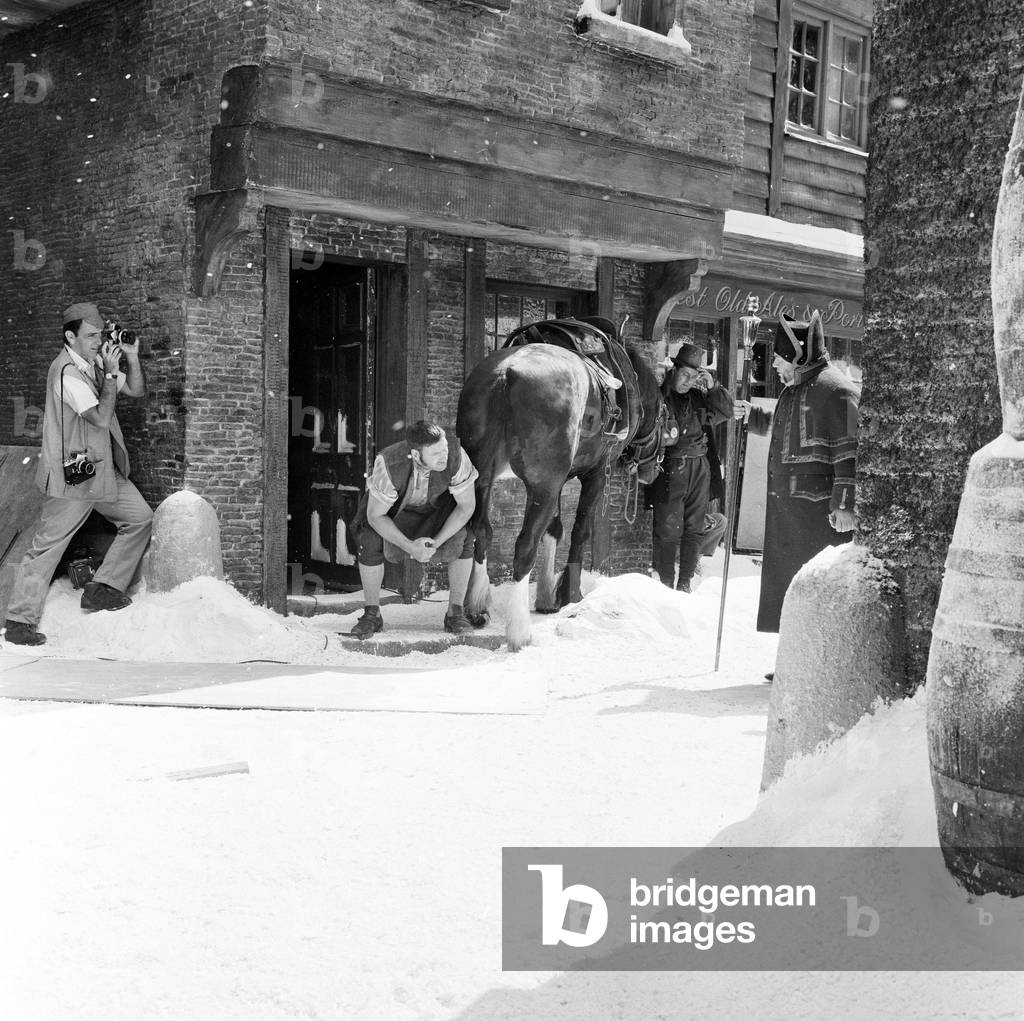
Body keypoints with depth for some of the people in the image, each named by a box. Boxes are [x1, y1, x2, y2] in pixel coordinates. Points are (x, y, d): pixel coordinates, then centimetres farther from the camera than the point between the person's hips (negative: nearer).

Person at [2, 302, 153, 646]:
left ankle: (101, 590, 16)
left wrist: (132, 358, -4)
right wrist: (111, 373, -20)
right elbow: (101, 417, -25)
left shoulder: (95, 362, 7)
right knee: (47, 546, -4)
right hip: (70, 475, -9)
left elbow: (137, 391, 11)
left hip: (103, 469, 9)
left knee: (140, 518, 9)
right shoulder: (66, 372, -20)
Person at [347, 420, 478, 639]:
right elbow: (375, 516, -30)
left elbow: (467, 505, -25)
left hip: (436, 503, 1)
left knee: (462, 539, -26)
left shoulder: (456, 455, -38)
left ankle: (455, 613, -10)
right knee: (370, 542, -28)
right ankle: (371, 615, -7)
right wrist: (410, 547, -42)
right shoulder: (388, 464, -41)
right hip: (392, 505, -1)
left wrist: (436, 543, -34)